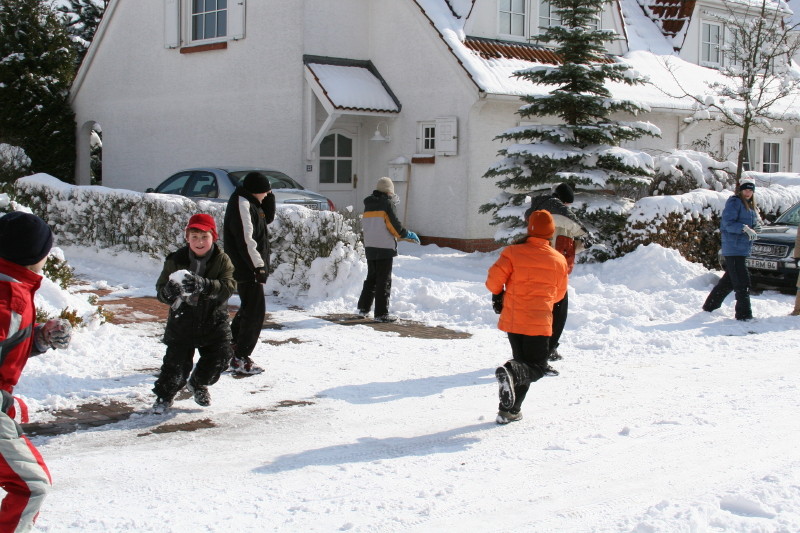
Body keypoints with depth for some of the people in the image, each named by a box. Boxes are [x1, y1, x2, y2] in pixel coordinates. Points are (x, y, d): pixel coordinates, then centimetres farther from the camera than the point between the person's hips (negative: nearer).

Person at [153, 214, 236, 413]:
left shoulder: (222, 260, -6)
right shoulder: (175, 260, -6)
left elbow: (228, 286, -21)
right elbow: (160, 288, -6)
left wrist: (204, 285, -38)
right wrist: (168, 292, -33)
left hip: (214, 321, 1)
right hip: (182, 321, -1)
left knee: (220, 356, 0)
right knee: (177, 361, -2)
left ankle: (198, 384, 30)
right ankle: (165, 394, 24)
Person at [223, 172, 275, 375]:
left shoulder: (251, 203, 14)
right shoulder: (241, 204, -17)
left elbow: (268, 218, 23)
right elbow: (246, 239, -22)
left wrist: (269, 198, 8)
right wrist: (258, 266, -22)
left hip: (250, 268, 11)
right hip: (247, 269, -11)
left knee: (248, 309, 19)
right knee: (255, 311, -9)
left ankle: (232, 349, 29)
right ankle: (241, 359, -6)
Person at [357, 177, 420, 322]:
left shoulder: (368, 205, 10)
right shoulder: (386, 203, -10)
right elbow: (395, 226, -13)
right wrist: (408, 234, 4)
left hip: (369, 247, 7)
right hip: (384, 248, -7)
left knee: (371, 278, 20)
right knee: (384, 281, -3)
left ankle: (363, 307, 22)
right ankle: (381, 313, -3)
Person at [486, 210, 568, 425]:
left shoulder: (513, 252, -6)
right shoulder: (559, 260, -2)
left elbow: (493, 280, -11)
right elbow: (559, 294, 10)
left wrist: (500, 294, 11)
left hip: (512, 320, 2)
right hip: (539, 323, -2)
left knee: (521, 361, 19)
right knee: (537, 367, 8)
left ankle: (509, 410, 11)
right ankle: (510, 372, -26)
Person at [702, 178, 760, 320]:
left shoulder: (749, 205, 20)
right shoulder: (734, 202, -9)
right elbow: (728, 223, -18)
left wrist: (755, 222, 3)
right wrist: (745, 228, -29)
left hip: (742, 248, 10)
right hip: (733, 248, -10)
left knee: (729, 280, 15)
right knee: (742, 282, -11)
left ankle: (710, 306, 27)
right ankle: (744, 314, -8)